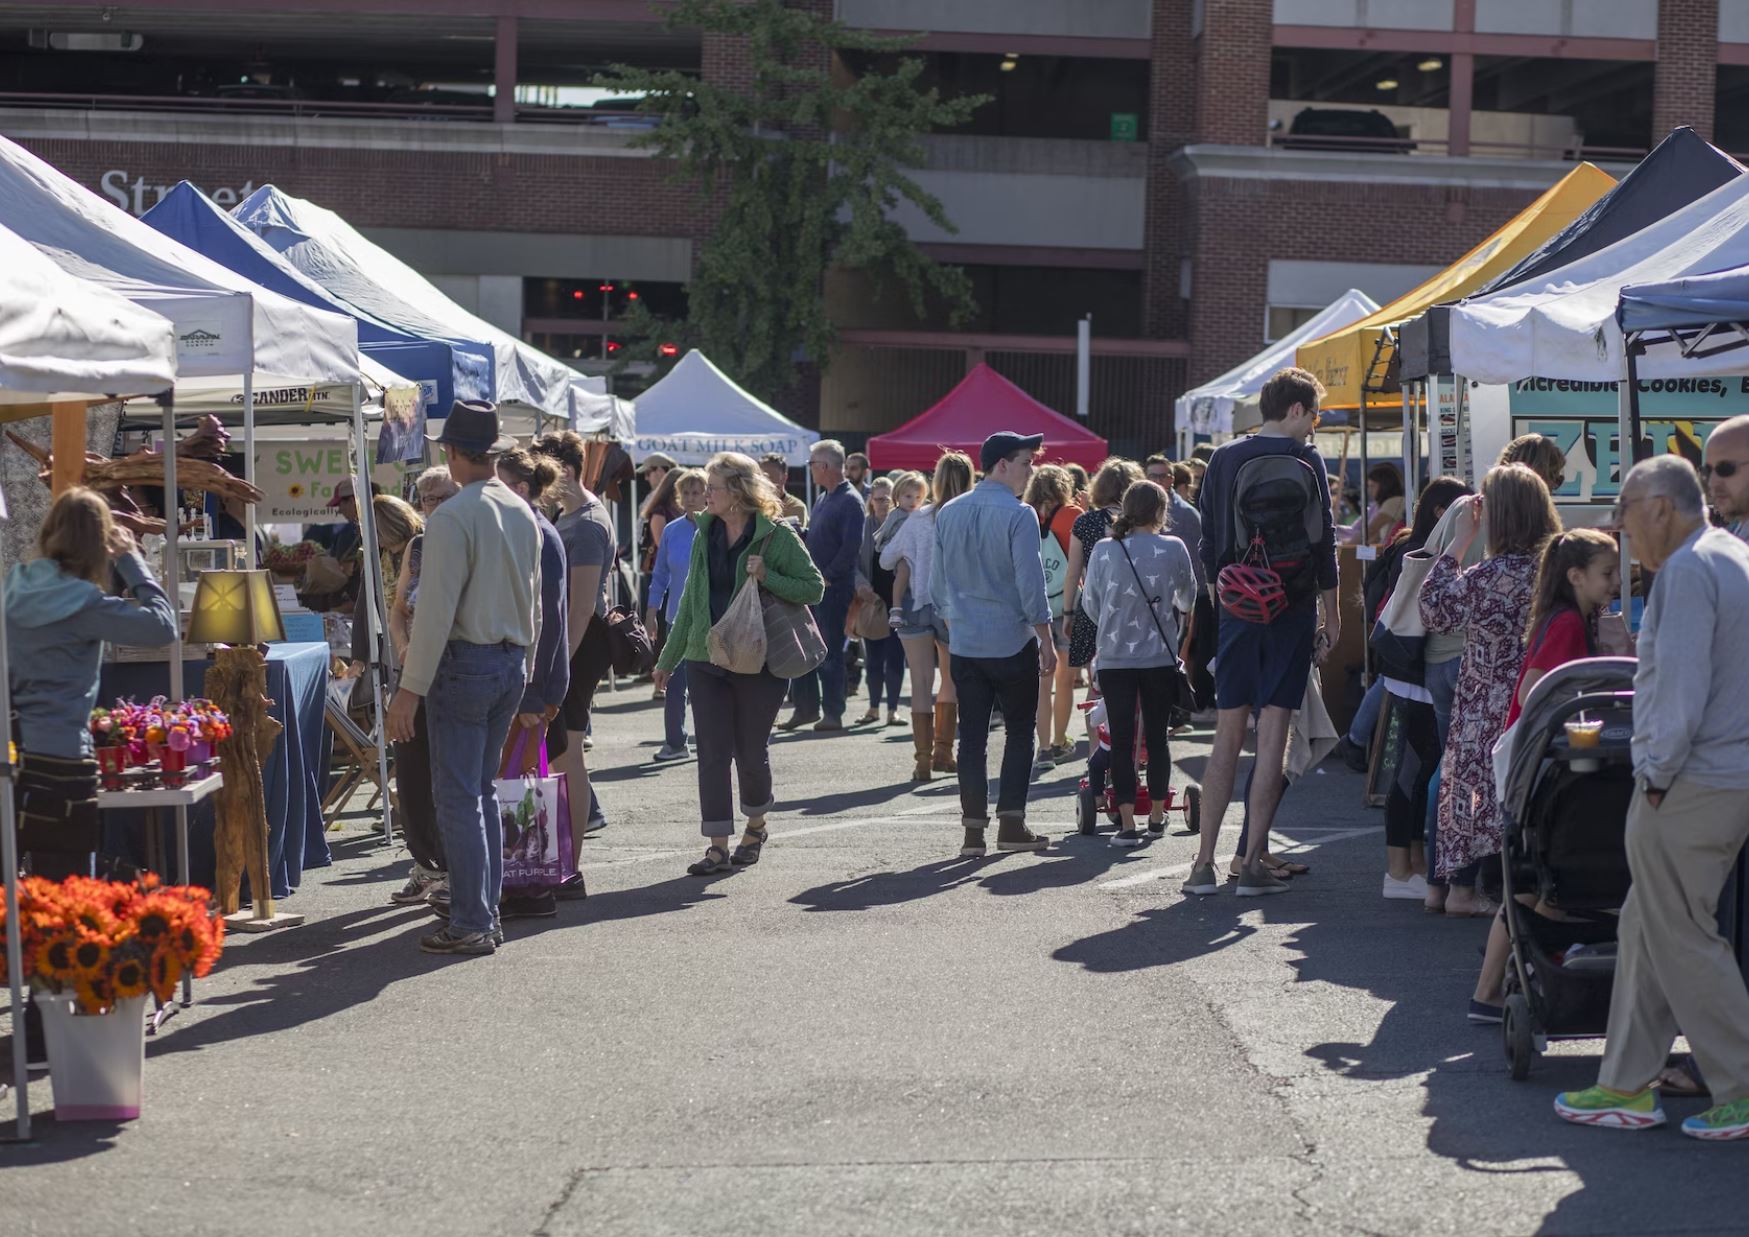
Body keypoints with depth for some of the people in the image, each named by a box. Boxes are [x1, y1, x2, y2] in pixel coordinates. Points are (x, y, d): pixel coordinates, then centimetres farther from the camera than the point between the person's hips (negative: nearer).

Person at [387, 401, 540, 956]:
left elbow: (436, 611, -18)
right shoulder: (523, 514, 9)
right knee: (483, 791, 15)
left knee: (458, 796, -3)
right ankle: (487, 913, 18)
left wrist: (411, 689, -15)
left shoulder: (452, 517, -15)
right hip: (511, 661, 8)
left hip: (464, 663, -8)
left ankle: (471, 924, -3)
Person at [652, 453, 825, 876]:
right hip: (707, 658, 4)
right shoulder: (705, 535, 9)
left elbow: (814, 588, -5)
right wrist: (669, 657, 17)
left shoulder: (777, 535, -7)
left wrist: (767, 578, -19)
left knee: (751, 751, 5)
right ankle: (717, 846, 3)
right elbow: (690, 599, 16)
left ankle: (756, 825, 30)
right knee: (712, 752, -1)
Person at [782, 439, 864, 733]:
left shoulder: (850, 501, -13)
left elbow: (851, 547, -20)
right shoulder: (823, 499, 15)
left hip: (834, 588, -9)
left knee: (831, 652, -2)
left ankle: (833, 714, 5)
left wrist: (827, 577, -17)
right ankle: (807, 708, 19)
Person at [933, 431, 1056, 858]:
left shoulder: (949, 514, 7)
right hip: (1012, 642, -5)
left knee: (972, 736, 6)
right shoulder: (1018, 515, -12)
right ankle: (1011, 823, 3)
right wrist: (1046, 641, -6)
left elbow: (938, 582, 12)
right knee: (1019, 732, 7)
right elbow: (1030, 582, -13)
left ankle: (973, 828, 4)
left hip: (964, 644, 5)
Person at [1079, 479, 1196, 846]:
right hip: (1160, 655, 0)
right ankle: (1157, 815, 22)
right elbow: (1188, 598, 11)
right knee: (1157, 736, 13)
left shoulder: (1104, 550, -4)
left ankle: (1127, 823, -2)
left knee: (1121, 739, 2)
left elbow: (1090, 604, 5)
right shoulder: (1173, 549, -5)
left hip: (1114, 658, 0)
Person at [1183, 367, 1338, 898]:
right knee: (1273, 736, -1)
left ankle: (1204, 863, 4)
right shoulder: (1306, 460, -5)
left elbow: (1208, 540, 7)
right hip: (1292, 610, -3)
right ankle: (1253, 863, -3)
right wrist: (1332, 614, 2)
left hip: (1237, 610, 3)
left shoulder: (1224, 459, 5)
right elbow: (1323, 542, -5)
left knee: (1227, 738, 7)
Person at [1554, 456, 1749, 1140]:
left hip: (1690, 786, -10)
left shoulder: (1688, 571, -15)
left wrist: (1658, 773, -12)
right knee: (1645, 929, 15)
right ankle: (1627, 1087, 19)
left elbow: (1680, 686, -21)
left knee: (1681, 937, 0)